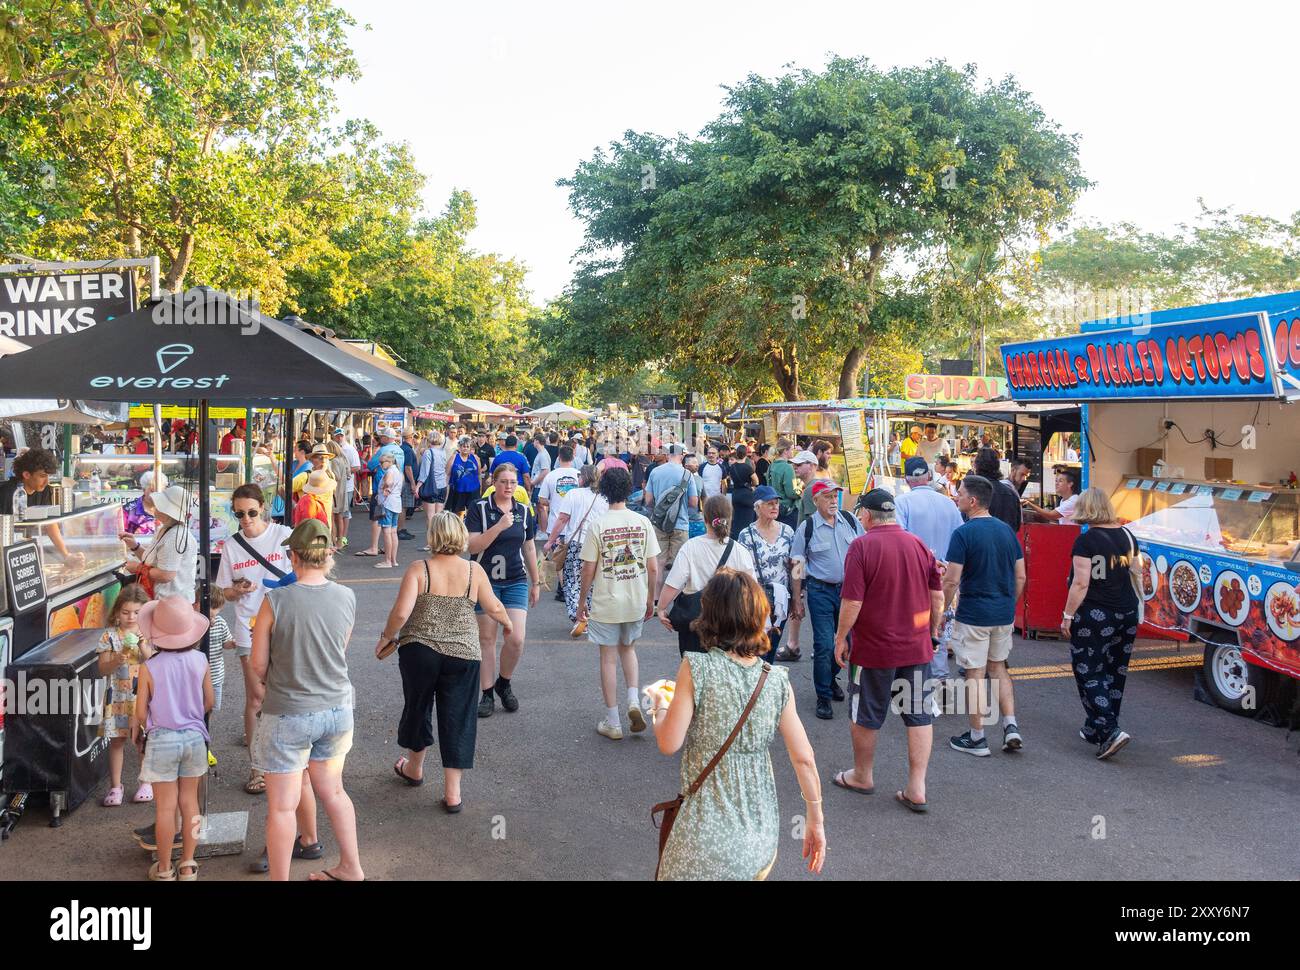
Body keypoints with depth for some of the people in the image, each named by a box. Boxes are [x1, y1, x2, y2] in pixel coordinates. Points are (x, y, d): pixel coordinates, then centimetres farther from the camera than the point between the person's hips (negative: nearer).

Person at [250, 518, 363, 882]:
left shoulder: (276, 600, -18)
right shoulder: (346, 597, -7)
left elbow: (258, 666, -8)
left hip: (289, 715, -5)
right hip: (337, 709, 5)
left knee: (282, 807, 9)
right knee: (332, 791, 23)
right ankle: (351, 868, 36)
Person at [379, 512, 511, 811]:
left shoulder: (419, 569, -8)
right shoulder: (474, 571, -3)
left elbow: (401, 612, -15)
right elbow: (494, 608, 5)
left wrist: (387, 636, 3)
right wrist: (507, 622, 26)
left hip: (418, 651, 0)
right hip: (463, 654, 1)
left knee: (417, 708, 21)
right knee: (457, 719, 8)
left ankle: (414, 768, 42)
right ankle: (452, 792, 11)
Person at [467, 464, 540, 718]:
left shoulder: (524, 511, 5)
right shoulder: (479, 509, -6)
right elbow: (473, 546, -15)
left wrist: (536, 582, 16)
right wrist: (499, 526, -25)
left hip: (516, 582, 3)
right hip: (486, 582, -2)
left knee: (516, 639, -7)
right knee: (486, 639, 5)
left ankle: (504, 683, 19)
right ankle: (487, 694, 18)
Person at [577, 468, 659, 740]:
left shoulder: (597, 526, -12)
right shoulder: (643, 522, -4)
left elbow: (589, 570, -9)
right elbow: (653, 567, -2)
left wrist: (581, 602, 4)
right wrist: (650, 599, 11)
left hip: (606, 603, -3)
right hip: (636, 601, 3)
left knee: (608, 659, 8)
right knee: (628, 649, 25)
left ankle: (612, 723, 15)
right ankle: (634, 701, 7)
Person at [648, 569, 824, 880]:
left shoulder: (696, 668, -15)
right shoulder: (777, 680, -4)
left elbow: (668, 744, -12)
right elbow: (804, 758, -2)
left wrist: (660, 704, 7)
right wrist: (815, 821, 9)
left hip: (709, 832, -4)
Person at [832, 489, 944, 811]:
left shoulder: (862, 546, -14)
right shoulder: (919, 545, 1)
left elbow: (852, 601, -17)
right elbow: (938, 597, 7)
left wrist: (841, 638, -6)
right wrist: (933, 632, 19)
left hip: (874, 647, -4)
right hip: (917, 646, 4)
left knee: (865, 714, 14)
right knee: (919, 715, 10)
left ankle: (862, 776, 30)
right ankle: (917, 788, 10)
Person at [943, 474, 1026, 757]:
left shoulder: (963, 534, -15)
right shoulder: (1006, 530, 5)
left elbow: (951, 580, -17)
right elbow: (1020, 577, 9)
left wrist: (941, 611, -4)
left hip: (973, 614, -6)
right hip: (1004, 614, 6)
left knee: (975, 674, 3)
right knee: (998, 667, 21)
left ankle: (977, 738, 12)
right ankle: (1011, 726, 13)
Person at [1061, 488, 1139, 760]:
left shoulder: (1086, 540, -14)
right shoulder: (1126, 535, 7)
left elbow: (1081, 583, -18)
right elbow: (1137, 569, 18)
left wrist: (1068, 614, -11)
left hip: (1094, 615, -7)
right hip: (1126, 612, 7)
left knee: (1088, 673, -1)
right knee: (1115, 672, 14)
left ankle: (1110, 731, -13)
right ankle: (1095, 729, 24)